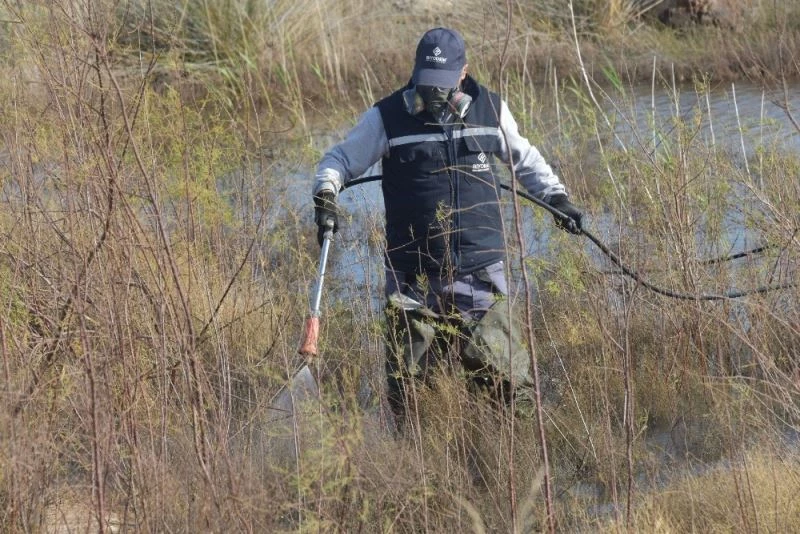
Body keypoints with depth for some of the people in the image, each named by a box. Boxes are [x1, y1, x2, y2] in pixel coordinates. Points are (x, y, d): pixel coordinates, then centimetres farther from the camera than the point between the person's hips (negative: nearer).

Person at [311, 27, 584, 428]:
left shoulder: (490, 109, 4)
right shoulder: (387, 117, -3)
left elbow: (524, 158, 21)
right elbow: (340, 159, 4)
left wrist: (556, 197, 13)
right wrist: (325, 194, -15)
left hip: (479, 272, 1)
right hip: (413, 274, -1)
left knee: (505, 374, -3)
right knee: (405, 382, 2)